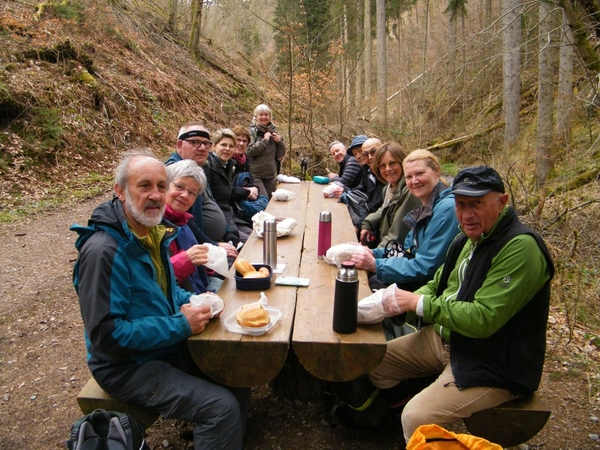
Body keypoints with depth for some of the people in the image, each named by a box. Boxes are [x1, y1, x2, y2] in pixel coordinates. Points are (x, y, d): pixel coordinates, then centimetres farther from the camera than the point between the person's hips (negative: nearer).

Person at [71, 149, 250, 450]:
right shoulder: (104, 250, -25)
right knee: (222, 407, -19)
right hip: (128, 365, -8)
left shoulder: (154, 230, 3)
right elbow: (106, 334, -26)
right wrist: (181, 326, -24)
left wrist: (191, 303, -5)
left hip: (170, 347, 9)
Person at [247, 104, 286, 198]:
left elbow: (280, 155, 11)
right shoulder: (252, 131, -2)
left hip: (270, 175, 5)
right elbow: (249, 152, -16)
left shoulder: (273, 131, 10)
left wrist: (279, 141, -5)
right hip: (255, 174, -5)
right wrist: (264, 140, -15)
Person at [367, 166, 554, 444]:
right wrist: (403, 301, -7)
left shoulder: (520, 247, -24)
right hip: (446, 338, 9)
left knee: (417, 417, -23)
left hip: (494, 367, -9)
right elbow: (437, 285, 13)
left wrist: (418, 303, -23)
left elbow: (483, 319, -29)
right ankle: (406, 429, 26)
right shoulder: (470, 238, 5)